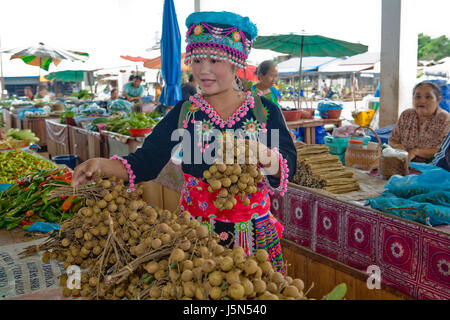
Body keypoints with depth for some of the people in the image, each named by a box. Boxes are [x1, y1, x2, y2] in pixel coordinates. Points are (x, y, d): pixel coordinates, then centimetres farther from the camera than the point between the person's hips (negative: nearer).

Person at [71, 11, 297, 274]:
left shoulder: (264, 110, -2)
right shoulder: (184, 113, 0)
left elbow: (289, 165, -10)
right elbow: (145, 162, -6)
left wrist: (265, 156, -32)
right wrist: (103, 165, -23)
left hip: (253, 231, 0)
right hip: (196, 229, 1)